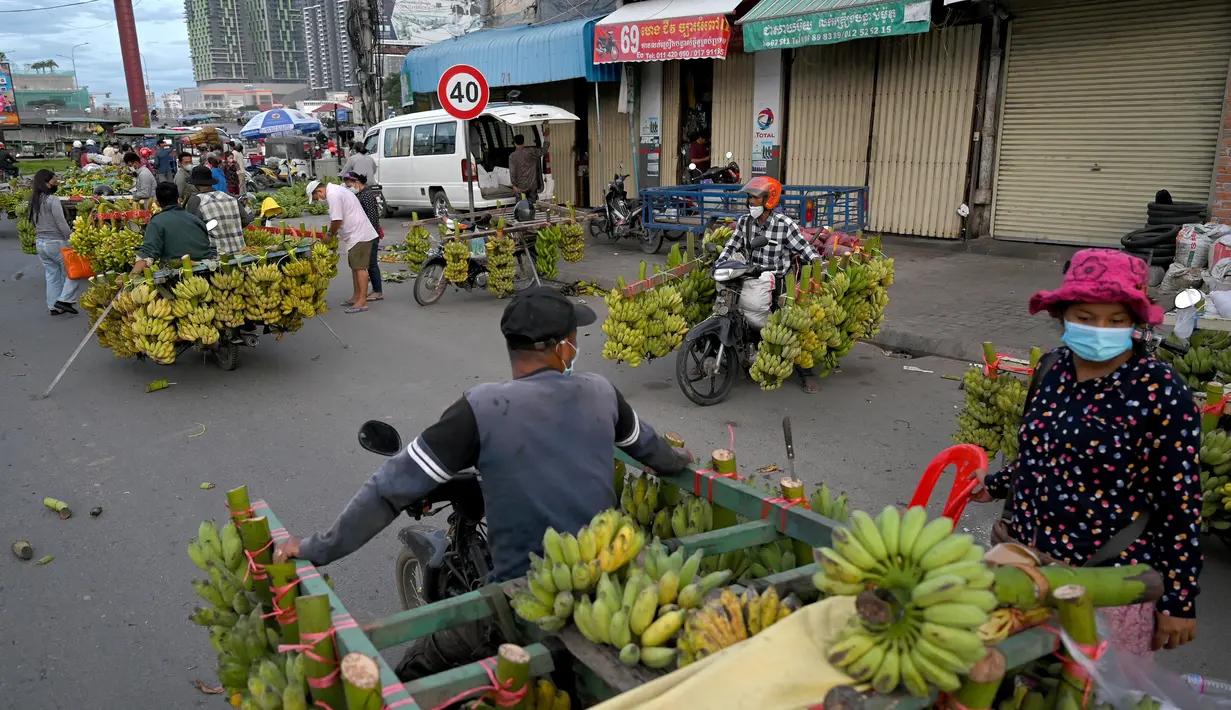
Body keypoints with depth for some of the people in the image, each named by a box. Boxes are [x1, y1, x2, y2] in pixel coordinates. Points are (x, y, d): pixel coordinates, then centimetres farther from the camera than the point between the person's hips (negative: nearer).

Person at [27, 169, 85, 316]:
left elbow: (35, 222, 16)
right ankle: (64, 300, -5)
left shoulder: (34, 201, 10)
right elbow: (61, 224, -17)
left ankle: (53, 306, 15)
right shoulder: (52, 200, -15)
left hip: (40, 242, 8)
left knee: (52, 275, 13)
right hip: (56, 242, -8)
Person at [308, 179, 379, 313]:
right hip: (356, 235, 11)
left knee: (359, 268, -10)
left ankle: (362, 302, -9)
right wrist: (334, 234, 12)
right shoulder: (335, 190, 16)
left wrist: (330, 235, -4)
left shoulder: (333, 195, -16)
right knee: (354, 267, 17)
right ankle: (357, 297, 25)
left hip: (359, 235, -11)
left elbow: (336, 220, -19)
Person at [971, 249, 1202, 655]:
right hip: (1026, 561, 5)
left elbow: (1181, 501, -13)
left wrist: (1180, 599, -10)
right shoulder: (1053, 367, -1)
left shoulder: (1160, 392, -16)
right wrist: (996, 484, 18)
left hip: (1110, 585, -5)